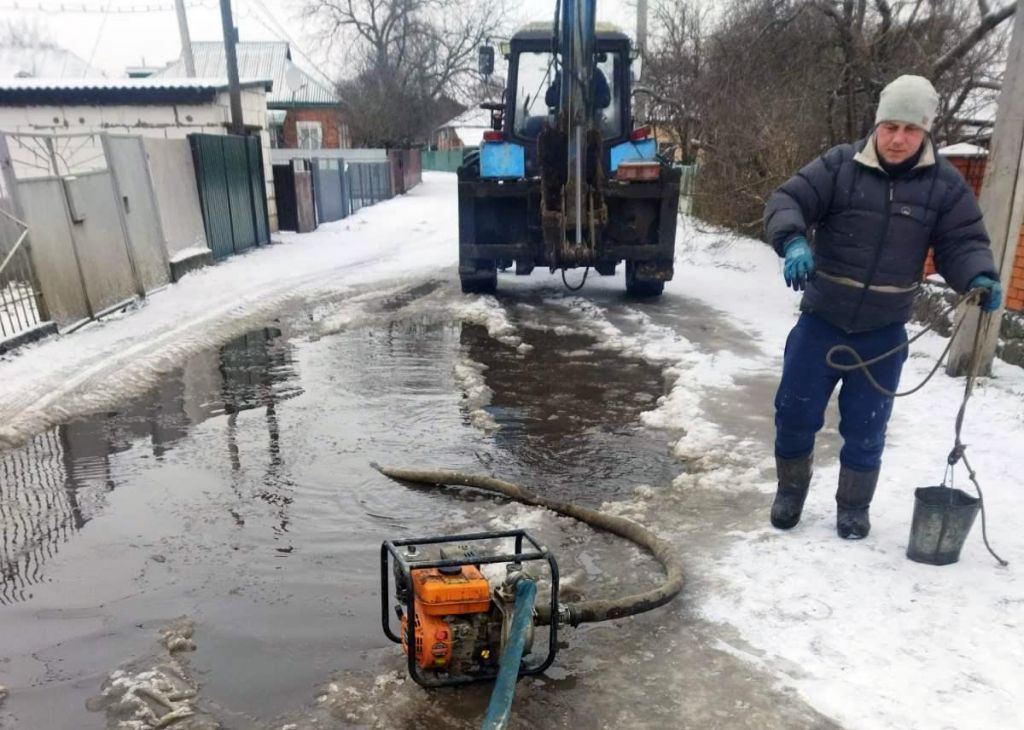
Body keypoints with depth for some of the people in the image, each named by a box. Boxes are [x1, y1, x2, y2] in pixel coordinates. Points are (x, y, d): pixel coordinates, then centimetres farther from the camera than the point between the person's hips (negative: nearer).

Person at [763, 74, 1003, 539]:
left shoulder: (945, 184, -2)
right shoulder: (839, 165, -8)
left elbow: (962, 244, 0)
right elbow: (786, 202, -14)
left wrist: (980, 278, -22)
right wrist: (793, 241, -35)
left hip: (884, 332, 1)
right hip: (821, 320, 0)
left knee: (865, 427, 10)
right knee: (795, 411, 6)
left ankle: (853, 506, 31)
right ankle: (790, 490, 32)